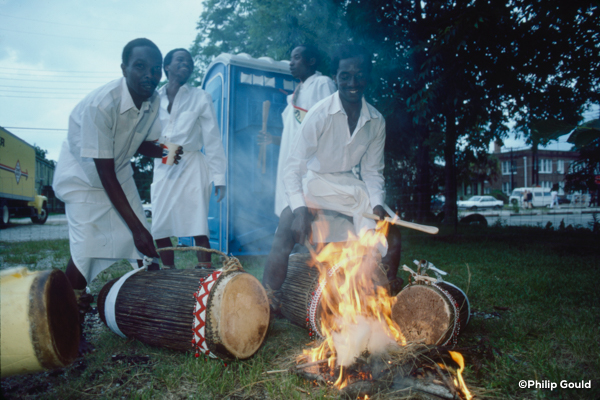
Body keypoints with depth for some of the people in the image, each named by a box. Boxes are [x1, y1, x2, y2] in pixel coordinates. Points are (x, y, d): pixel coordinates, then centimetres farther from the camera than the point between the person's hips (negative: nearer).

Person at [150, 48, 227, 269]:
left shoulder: (200, 98, 4)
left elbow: (212, 139, 1)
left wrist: (219, 176, -3)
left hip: (191, 168, -3)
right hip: (162, 169, 4)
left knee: (198, 226, -8)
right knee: (159, 228, 3)